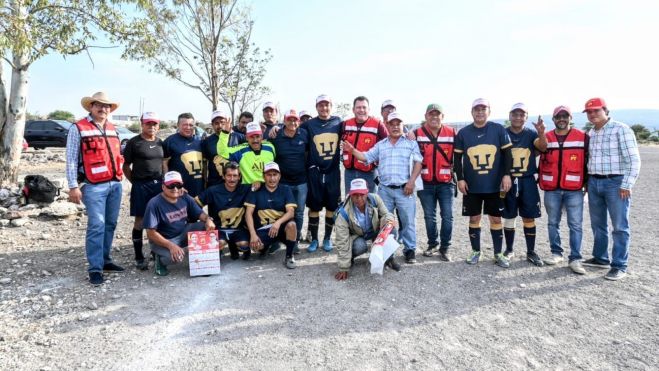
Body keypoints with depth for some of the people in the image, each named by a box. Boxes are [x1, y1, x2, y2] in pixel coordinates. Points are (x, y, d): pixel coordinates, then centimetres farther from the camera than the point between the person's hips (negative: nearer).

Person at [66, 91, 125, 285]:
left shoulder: (112, 129, 16)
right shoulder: (78, 128, -2)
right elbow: (71, 160, -6)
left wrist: (119, 177, 14)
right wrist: (73, 186, -12)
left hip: (115, 183, 6)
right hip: (94, 186, -6)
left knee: (110, 224, 10)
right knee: (96, 226, -8)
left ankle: (105, 260, 20)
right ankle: (95, 268, -2)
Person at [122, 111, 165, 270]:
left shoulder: (161, 143, 11)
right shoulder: (134, 142, -3)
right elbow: (126, 166, 1)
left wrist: (164, 181, 9)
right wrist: (135, 182, -3)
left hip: (159, 184, 4)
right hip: (141, 186, -4)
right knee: (140, 220, 2)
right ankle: (139, 257, 9)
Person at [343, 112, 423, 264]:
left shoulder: (411, 143, 6)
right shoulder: (380, 145, 14)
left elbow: (418, 162, 0)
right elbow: (366, 157, 9)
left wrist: (411, 181, -10)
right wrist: (352, 150, -6)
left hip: (404, 189, -2)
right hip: (384, 189, 3)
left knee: (408, 221, 1)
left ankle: (410, 250, 12)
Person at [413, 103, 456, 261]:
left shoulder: (451, 133, 0)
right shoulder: (417, 134, -2)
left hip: (446, 183, 0)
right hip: (425, 183, 0)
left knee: (447, 216, 1)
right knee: (429, 217, 11)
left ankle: (444, 248, 13)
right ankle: (432, 244, 27)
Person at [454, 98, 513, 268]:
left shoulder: (499, 130, 0)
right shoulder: (463, 133, 3)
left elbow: (507, 153, 3)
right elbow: (457, 158, 5)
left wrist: (506, 174, -5)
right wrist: (460, 178, -1)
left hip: (494, 184, -1)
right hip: (471, 185, 1)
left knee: (496, 218, 7)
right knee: (474, 218, 8)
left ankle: (498, 254, 18)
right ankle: (476, 251, 22)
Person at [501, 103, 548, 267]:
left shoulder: (531, 133, 3)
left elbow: (543, 147, -17)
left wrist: (541, 133, -37)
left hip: (527, 180, 1)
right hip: (508, 180, 0)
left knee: (529, 217, 4)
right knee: (509, 217, 7)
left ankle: (531, 252, 14)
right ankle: (509, 250, 20)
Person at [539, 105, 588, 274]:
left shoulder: (582, 137, 1)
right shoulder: (546, 138, 7)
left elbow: (588, 161, 6)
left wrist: (587, 183, 6)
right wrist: (541, 182, 12)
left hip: (574, 190, -2)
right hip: (551, 190, 2)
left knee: (575, 225, -1)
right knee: (553, 223, 10)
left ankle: (575, 258, 4)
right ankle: (556, 253, 22)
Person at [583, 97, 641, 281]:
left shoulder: (621, 129, -8)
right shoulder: (590, 133, 12)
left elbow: (633, 159, -11)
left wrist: (626, 185, -16)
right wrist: (586, 181, 11)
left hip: (615, 183, -6)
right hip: (594, 183, 7)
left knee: (619, 226, 0)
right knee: (598, 224, 14)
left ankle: (619, 265, 7)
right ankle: (600, 258, 27)